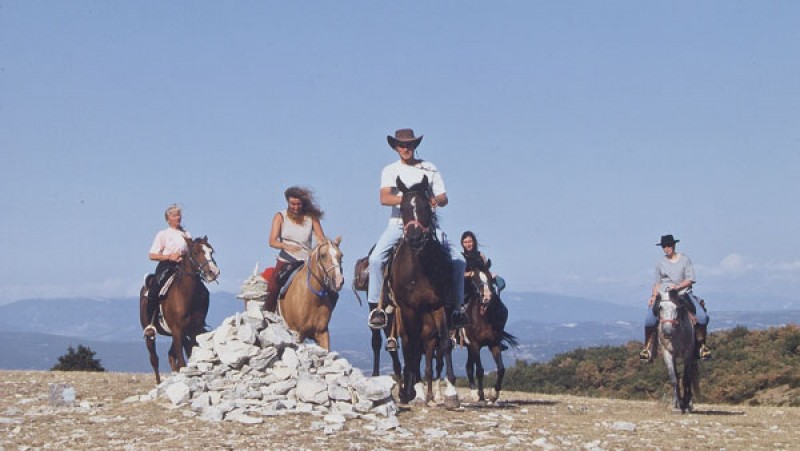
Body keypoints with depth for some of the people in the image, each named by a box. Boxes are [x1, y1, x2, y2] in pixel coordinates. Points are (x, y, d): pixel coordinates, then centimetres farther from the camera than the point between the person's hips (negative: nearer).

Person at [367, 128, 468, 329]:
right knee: (376, 259, -24)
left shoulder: (430, 169, 11)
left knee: (458, 261, -11)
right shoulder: (390, 171, 6)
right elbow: (384, 198, -11)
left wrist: (436, 200, -18)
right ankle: (378, 306, -15)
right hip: (398, 223, -1)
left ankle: (456, 305, 2)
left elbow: (444, 198, 7)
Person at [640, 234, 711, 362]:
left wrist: (677, 286, -16)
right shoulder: (661, 263, 10)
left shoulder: (685, 259, 4)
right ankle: (648, 348, -6)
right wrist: (654, 296, -2)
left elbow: (690, 279, -1)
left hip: (684, 293, -1)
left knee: (702, 317, -23)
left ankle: (701, 346, -4)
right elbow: (657, 283, 15)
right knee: (650, 320, -22)